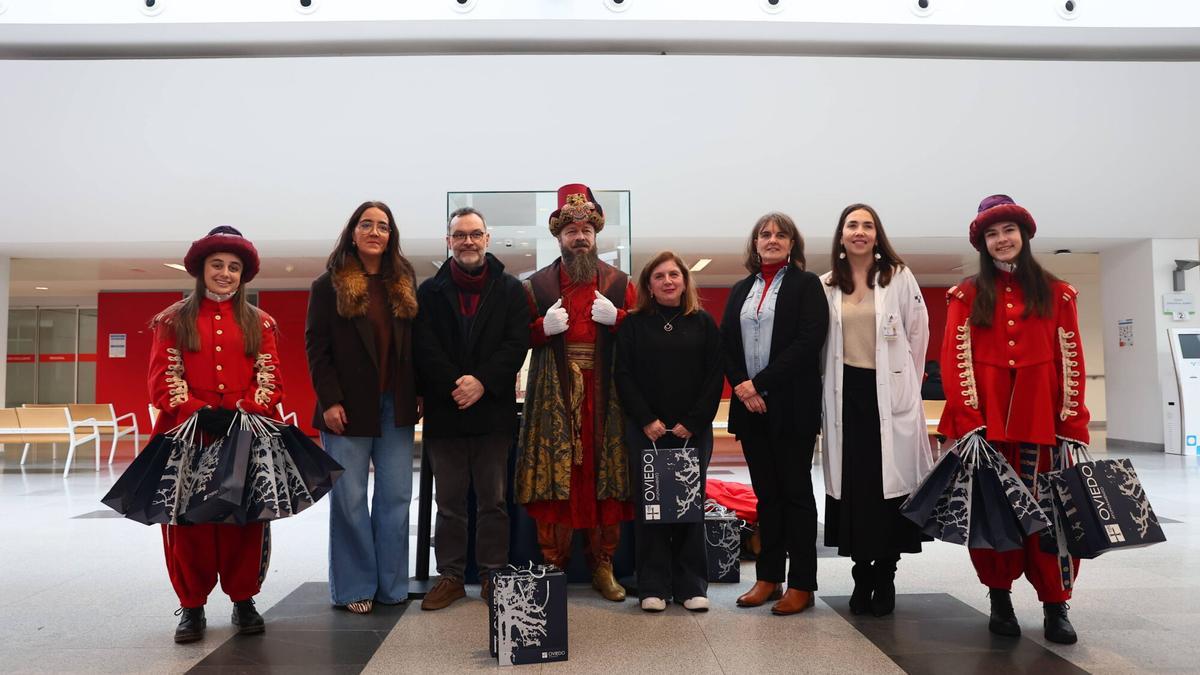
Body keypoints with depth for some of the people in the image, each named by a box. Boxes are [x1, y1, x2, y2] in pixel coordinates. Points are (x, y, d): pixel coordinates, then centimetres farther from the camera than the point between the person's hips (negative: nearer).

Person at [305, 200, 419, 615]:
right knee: (350, 500, 3)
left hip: (395, 408, 4)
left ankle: (391, 584, 18)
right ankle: (354, 588, 15)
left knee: (396, 497, 6)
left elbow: (415, 345, 11)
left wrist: (419, 395, 4)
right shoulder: (330, 285, 0)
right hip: (349, 409, -3)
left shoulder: (405, 284, 11)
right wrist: (329, 401, -11)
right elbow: (316, 346, -3)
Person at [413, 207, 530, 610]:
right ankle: (450, 576, 19)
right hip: (444, 412, 1)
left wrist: (482, 383, -15)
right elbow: (424, 348, -3)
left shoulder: (511, 290, 6)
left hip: (493, 410, 0)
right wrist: (455, 385, -15)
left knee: (493, 500, 7)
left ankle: (493, 576, 17)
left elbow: (517, 343, -4)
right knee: (449, 502, 8)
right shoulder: (429, 292, 7)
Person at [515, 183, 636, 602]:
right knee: (553, 476, -2)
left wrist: (616, 318, -10)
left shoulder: (619, 283, 11)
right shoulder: (536, 285, 11)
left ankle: (603, 566, 13)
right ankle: (552, 565, 9)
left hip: (605, 396, 1)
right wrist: (543, 327, -10)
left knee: (605, 474, 1)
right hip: (554, 396, 0)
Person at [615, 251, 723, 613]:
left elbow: (715, 377, 2)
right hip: (645, 430, 0)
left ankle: (691, 586, 11)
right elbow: (624, 376, 0)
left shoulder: (703, 323, 7)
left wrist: (693, 422, -7)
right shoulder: (633, 324, 6)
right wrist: (647, 421, -9)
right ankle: (653, 587, 8)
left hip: (693, 431, 1)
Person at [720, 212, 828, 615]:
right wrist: (741, 387, -7)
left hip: (791, 407, -5)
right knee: (766, 494, 10)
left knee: (796, 492, 1)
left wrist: (760, 382, -15)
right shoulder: (740, 290, 16)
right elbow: (726, 345, 10)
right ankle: (769, 577, 19)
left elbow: (808, 342, -12)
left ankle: (802, 584, 8)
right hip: (750, 406, 5)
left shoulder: (806, 284, 0)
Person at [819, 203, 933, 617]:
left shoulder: (899, 277, 2)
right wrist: (828, 386, 7)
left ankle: (885, 577, 11)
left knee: (889, 482, -2)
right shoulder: (826, 286, 8)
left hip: (890, 393, -2)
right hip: (845, 393, 2)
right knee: (852, 485, 3)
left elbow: (918, 333, 4)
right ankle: (862, 577, 14)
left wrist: (904, 384, 5)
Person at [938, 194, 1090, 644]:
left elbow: (1071, 362, 5)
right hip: (983, 419, 0)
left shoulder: (1056, 293, 9)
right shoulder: (967, 295, 7)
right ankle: (1000, 598, 18)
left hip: (1039, 419, 0)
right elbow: (955, 359, -1)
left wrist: (1072, 428, -2)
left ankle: (1055, 606, 9)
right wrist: (967, 421, -11)